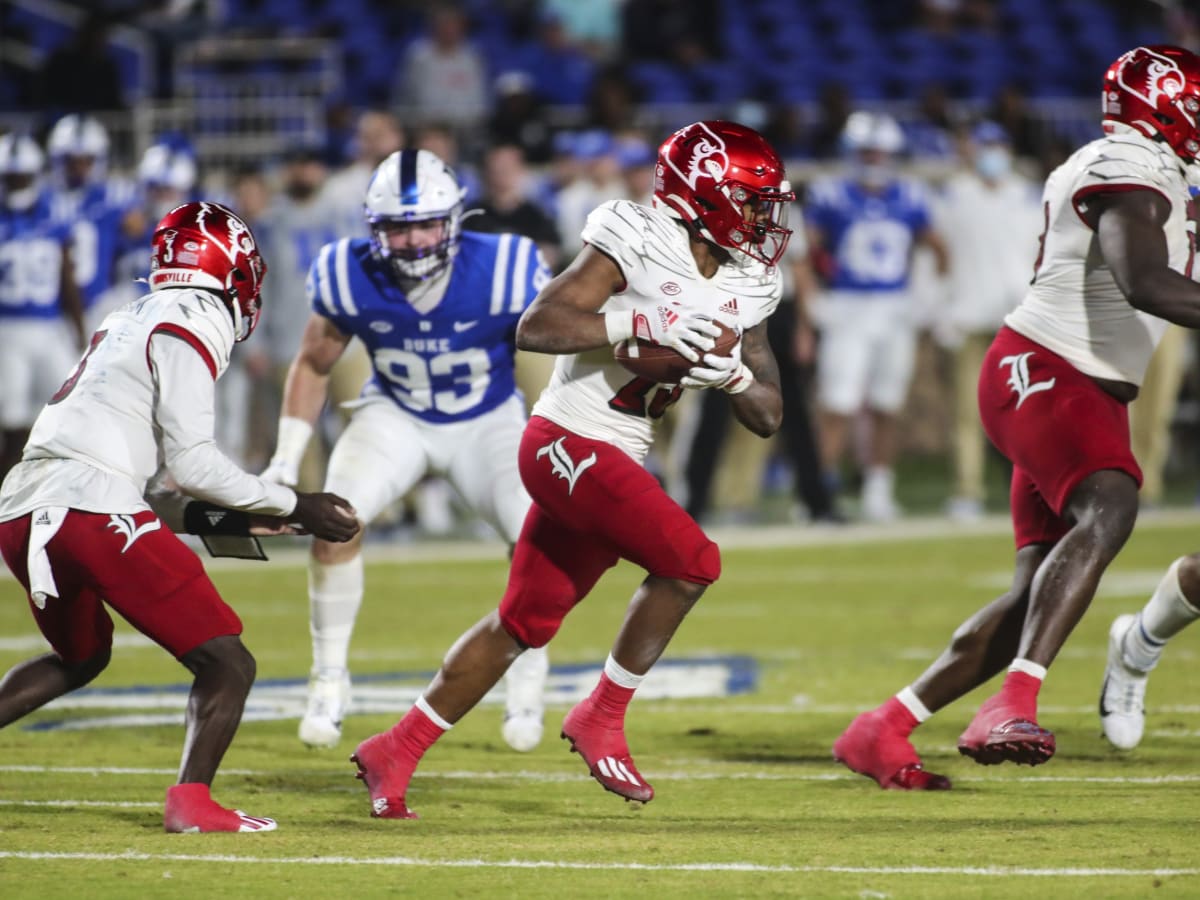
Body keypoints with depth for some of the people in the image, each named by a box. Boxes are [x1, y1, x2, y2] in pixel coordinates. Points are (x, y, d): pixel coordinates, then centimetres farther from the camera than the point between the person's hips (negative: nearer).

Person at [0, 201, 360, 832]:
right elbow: (190, 462, -6)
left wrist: (212, 518, 22)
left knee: (81, 658, 33)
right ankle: (192, 800, -18)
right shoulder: (190, 329, -1)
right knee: (227, 664, -3)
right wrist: (294, 507, 3)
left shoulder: (127, 324, 25)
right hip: (93, 511, -9)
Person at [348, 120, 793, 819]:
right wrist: (641, 323, -26)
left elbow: (768, 417, 10)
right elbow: (535, 327, -19)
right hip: (568, 443, -8)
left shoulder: (746, 288, 8)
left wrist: (734, 375, -11)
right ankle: (602, 719, -4)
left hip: (619, 463, 8)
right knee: (690, 560, -19)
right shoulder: (638, 243, -14)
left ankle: (397, 753, 22)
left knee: (526, 622, 12)